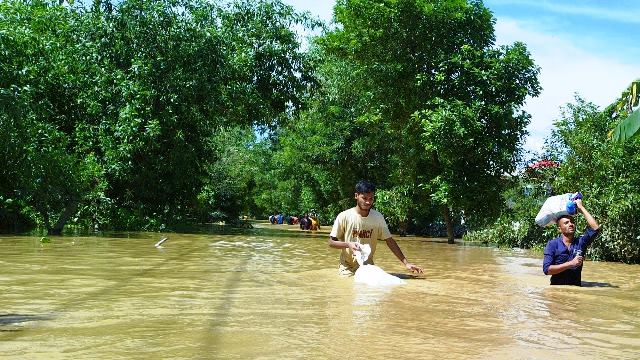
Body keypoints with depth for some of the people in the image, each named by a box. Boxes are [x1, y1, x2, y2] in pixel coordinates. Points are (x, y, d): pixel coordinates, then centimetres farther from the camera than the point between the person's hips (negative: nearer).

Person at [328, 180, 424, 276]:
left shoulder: (378, 217, -3)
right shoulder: (344, 217, -11)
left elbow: (389, 241, -1)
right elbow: (331, 242, -5)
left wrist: (406, 263, -8)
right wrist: (348, 244, -25)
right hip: (347, 269, -2)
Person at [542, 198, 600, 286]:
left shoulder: (580, 242, 8)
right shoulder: (552, 244, 1)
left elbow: (595, 228, -6)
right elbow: (546, 269, -9)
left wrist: (581, 208, 0)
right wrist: (571, 263, -14)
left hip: (576, 288, 3)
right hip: (557, 288, -3)